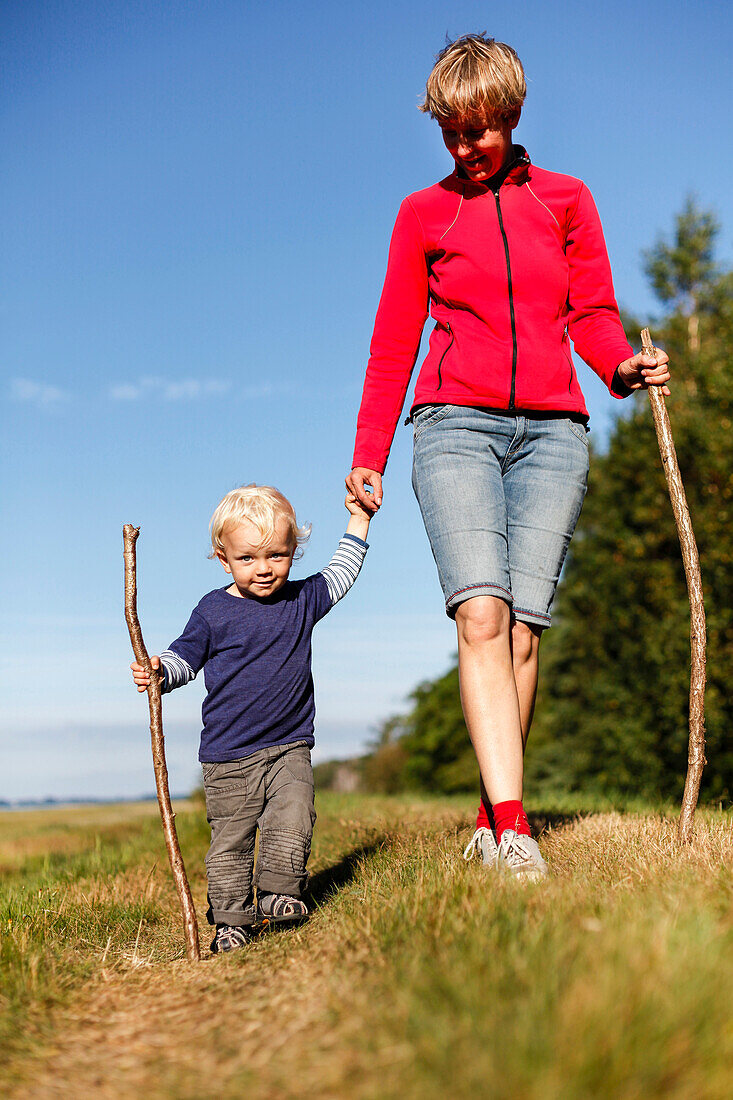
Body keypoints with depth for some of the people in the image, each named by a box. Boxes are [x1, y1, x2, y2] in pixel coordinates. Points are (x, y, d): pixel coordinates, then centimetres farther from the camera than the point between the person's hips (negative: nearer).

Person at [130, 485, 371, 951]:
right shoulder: (214, 611, -1)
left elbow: (340, 575, 21)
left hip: (289, 748, 2)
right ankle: (233, 918, 12)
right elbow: (185, 657, 6)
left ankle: (277, 891, -1)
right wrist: (159, 671, -15)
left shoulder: (302, 600, 6)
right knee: (230, 839, 2)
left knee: (292, 820, -17)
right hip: (229, 756, -1)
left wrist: (358, 521, 20)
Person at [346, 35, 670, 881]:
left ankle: (494, 821, 1)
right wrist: (368, 457, 8)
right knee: (481, 613, -19)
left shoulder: (566, 201, 17)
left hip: (550, 433, 1)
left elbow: (593, 314, 12)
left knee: (523, 626, -8)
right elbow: (392, 344, 14)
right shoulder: (423, 215, 15)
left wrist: (624, 366, -11)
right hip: (455, 425, -1)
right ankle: (511, 824, -24)